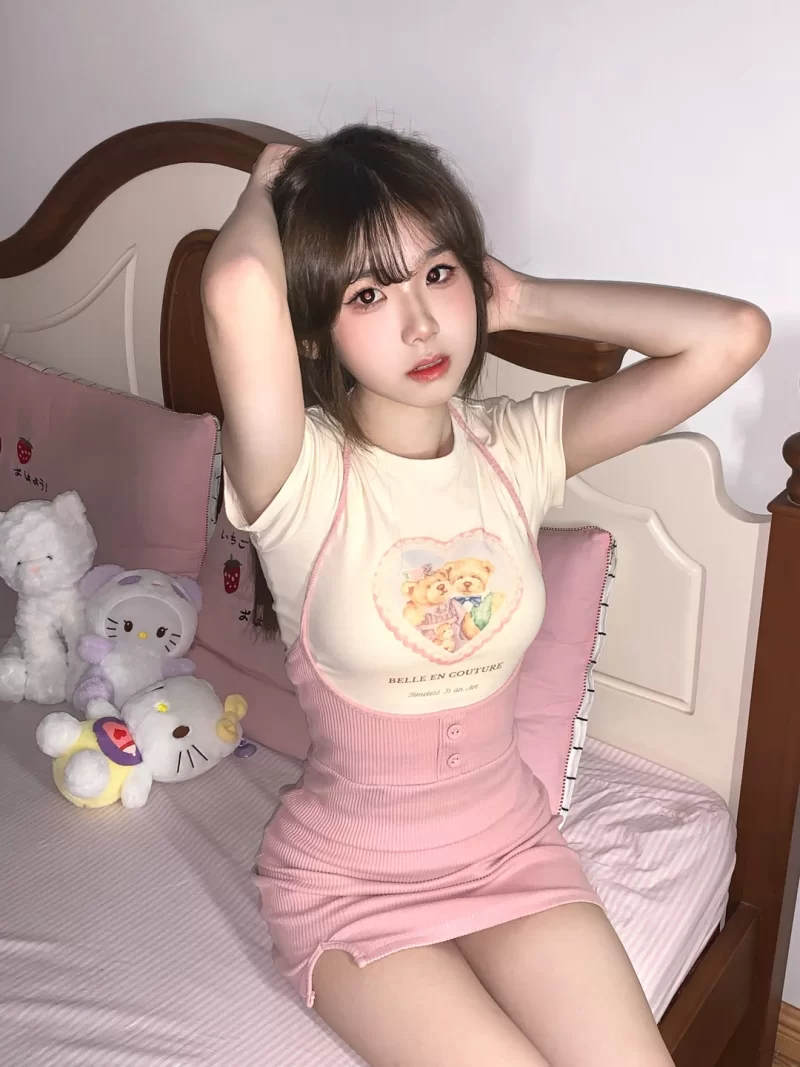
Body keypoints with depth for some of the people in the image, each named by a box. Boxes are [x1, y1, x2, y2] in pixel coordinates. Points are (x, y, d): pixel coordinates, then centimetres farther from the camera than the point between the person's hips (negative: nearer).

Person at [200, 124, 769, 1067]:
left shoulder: (515, 447, -8)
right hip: (348, 883, -3)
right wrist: (268, 186, -18)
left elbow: (735, 334, -16)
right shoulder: (302, 480, -21)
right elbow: (238, 290, -42)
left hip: (514, 847, 4)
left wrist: (527, 302, -11)